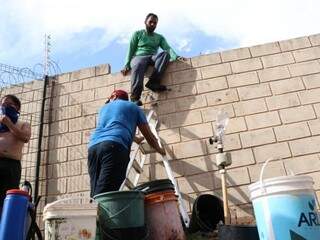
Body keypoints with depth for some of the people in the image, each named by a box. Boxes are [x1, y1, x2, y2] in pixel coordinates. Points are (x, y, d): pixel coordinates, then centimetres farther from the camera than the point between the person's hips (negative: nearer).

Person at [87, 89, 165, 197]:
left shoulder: (104, 108, 36)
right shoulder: (133, 107, 26)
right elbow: (148, 135, 28)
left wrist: (134, 139, 65)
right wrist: (159, 149, 46)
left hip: (94, 146, 4)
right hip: (114, 146, -4)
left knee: (96, 194, 0)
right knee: (104, 194, -17)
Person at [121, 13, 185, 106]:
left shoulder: (160, 37, 24)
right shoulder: (137, 34, 18)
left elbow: (168, 48, 6)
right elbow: (131, 50, 8)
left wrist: (176, 57, -17)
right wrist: (127, 65, -9)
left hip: (153, 58, 3)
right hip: (138, 57, -2)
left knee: (165, 54, -30)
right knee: (138, 65, -40)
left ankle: (153, 82, -43)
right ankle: (135, 97, -55)